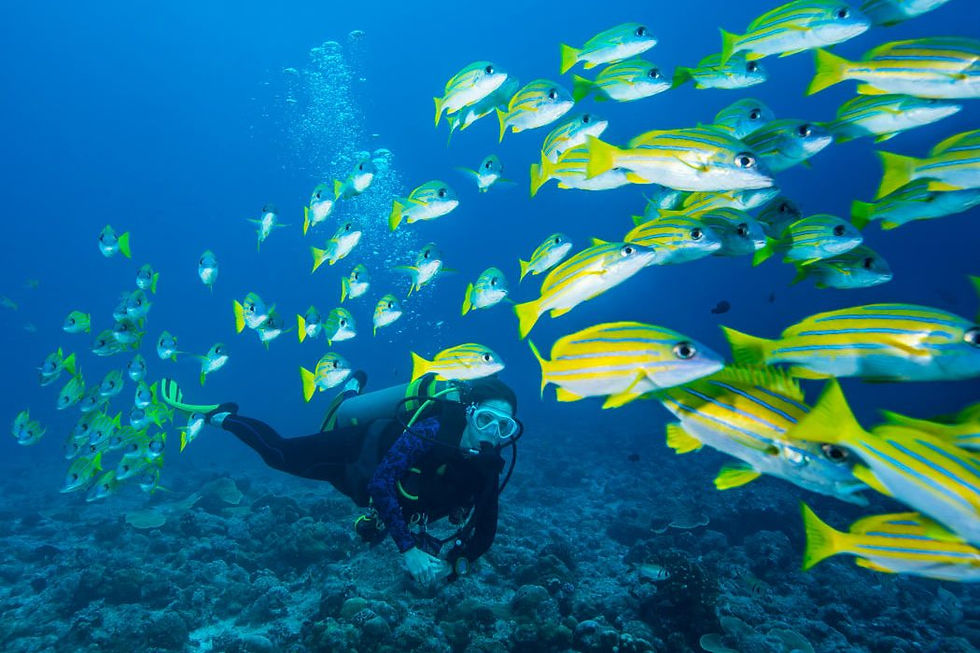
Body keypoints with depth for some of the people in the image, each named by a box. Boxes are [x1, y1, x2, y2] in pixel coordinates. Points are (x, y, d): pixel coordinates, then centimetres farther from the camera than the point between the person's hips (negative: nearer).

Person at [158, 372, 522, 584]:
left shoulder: (488, 469, -22)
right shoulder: (433, 429, -42)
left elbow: (484, 530, -12)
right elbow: (380, 481, -45)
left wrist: (456, 563, -28)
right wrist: (407, 548, -47)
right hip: (352, 449, -6)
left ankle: (353, 395, 59)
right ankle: (216, 415, 27)